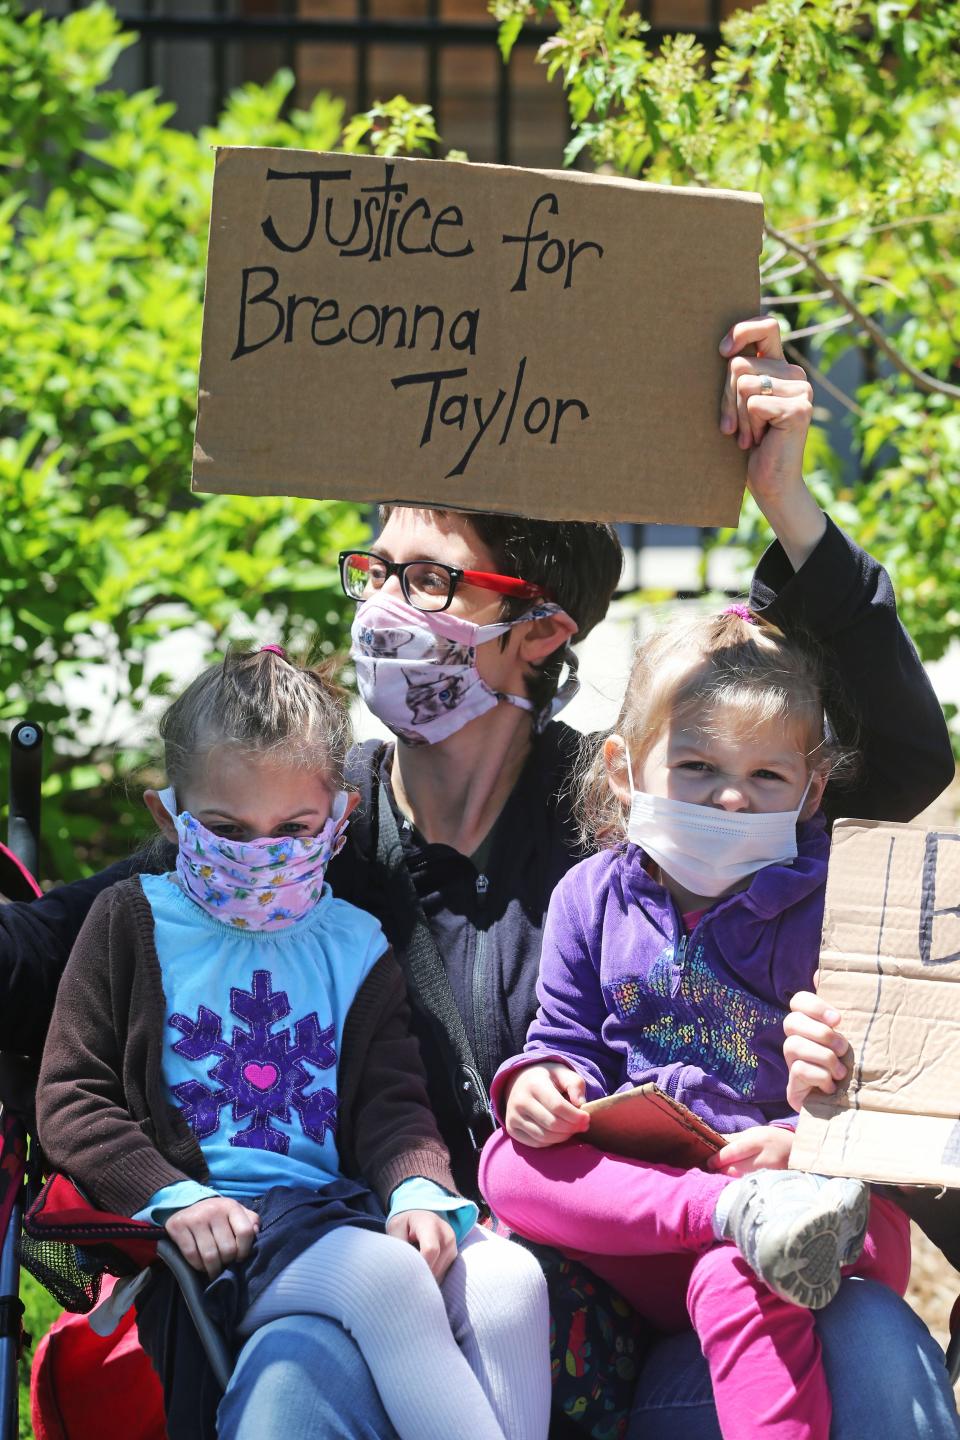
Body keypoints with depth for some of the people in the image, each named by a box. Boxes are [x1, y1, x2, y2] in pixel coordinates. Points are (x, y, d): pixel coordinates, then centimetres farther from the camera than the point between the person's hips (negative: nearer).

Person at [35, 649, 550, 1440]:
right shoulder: (133, 922, 12)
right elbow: (70, 1096, 5)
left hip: (340, 1209, 4)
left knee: (509, 1278, -25)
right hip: (213, 1227, -4)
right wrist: (171, 1196, -11)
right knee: (387, 1280, -34)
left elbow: (392, 1100, 14)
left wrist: (419, 1189, -11)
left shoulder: (354, 945, 21)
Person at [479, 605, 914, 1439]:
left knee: (735, 1285, -37)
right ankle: (742, 1213, -36)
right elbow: (569, 1041, 18)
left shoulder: (831, 903, -2)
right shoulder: (592, 898, 11)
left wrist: (809, 1143, -25)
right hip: (637, 1178, 5)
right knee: (511, 1164, -22)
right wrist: (543, 1082, -6)